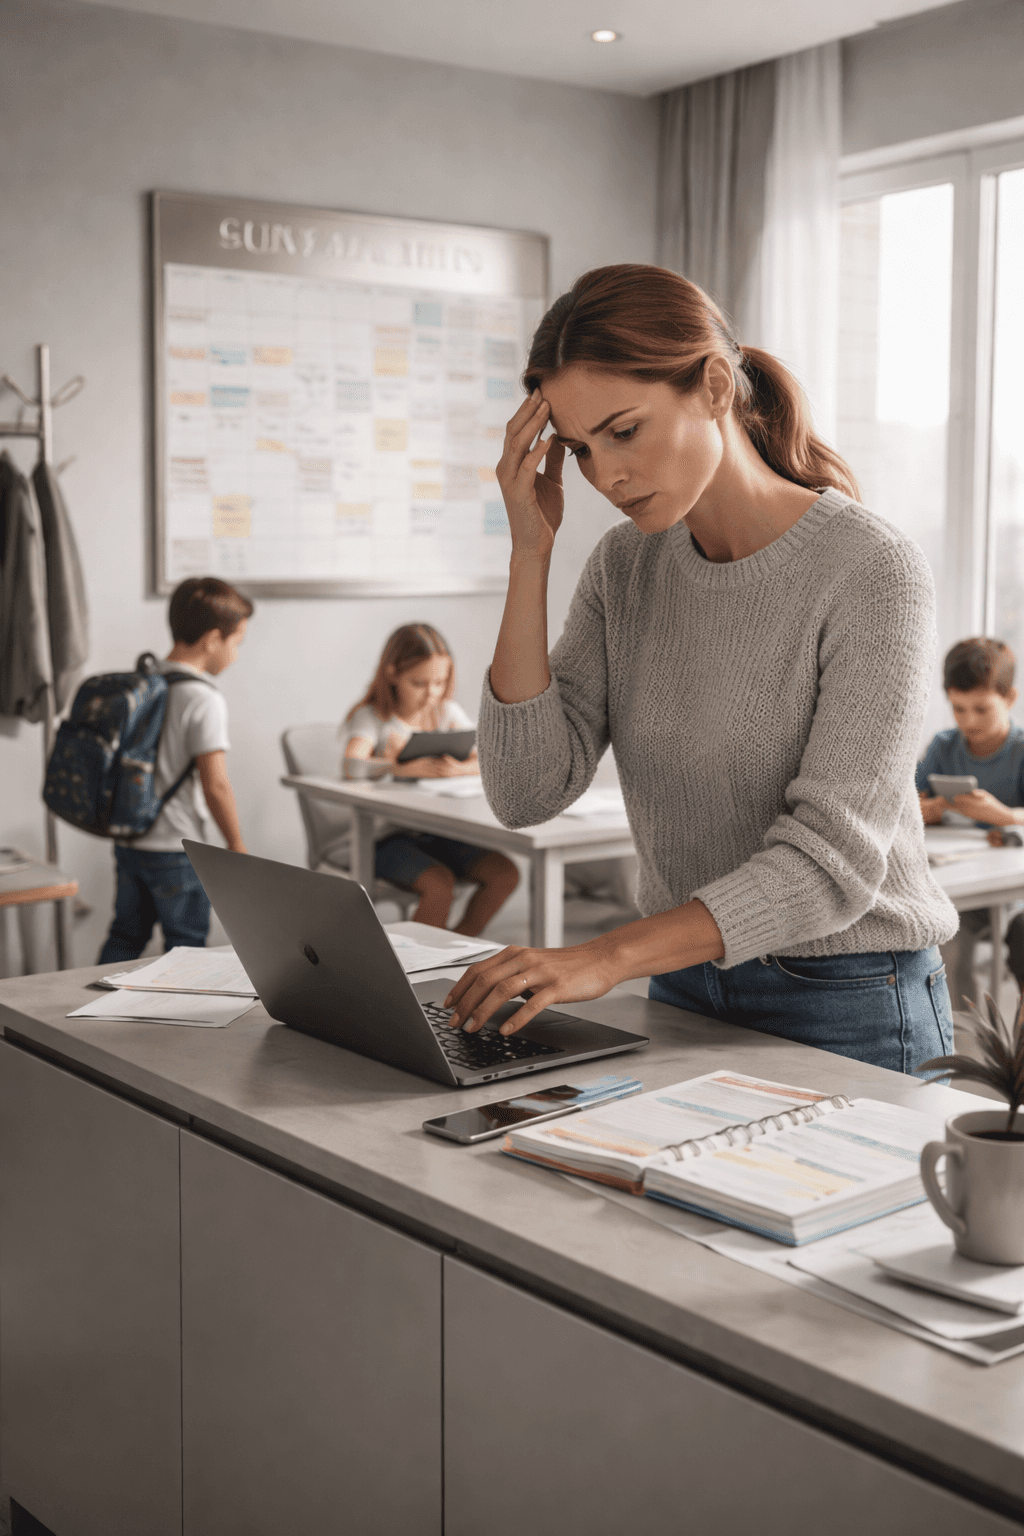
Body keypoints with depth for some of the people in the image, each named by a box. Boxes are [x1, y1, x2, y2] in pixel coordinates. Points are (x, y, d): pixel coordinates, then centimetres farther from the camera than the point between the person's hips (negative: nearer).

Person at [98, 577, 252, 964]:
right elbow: (215, 785, -20)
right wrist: (238, 848, -9)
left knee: (125, 936, 18)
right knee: (185, 946, 7)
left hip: (127, 841, 7)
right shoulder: (204, 700, -18)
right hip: (177, 851, -7)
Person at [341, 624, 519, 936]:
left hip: (437, 832, 6)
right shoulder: (371, 717, -8)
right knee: (439, 884, -30)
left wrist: (461, 768, -30)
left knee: (505, 873, -13)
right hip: (384, 836, -5)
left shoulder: (447, 712, 8)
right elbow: (353, 765, -29)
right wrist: (402, 769, -47)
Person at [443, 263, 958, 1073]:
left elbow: (831, 862, -21)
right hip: (684, 988, 5)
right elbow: (526, 791, -7)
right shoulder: (625, 566, 3)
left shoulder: (872, 572, -15)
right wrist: (531, 552, -11)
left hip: (848, 1007, -4)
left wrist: (610, 957, -33)